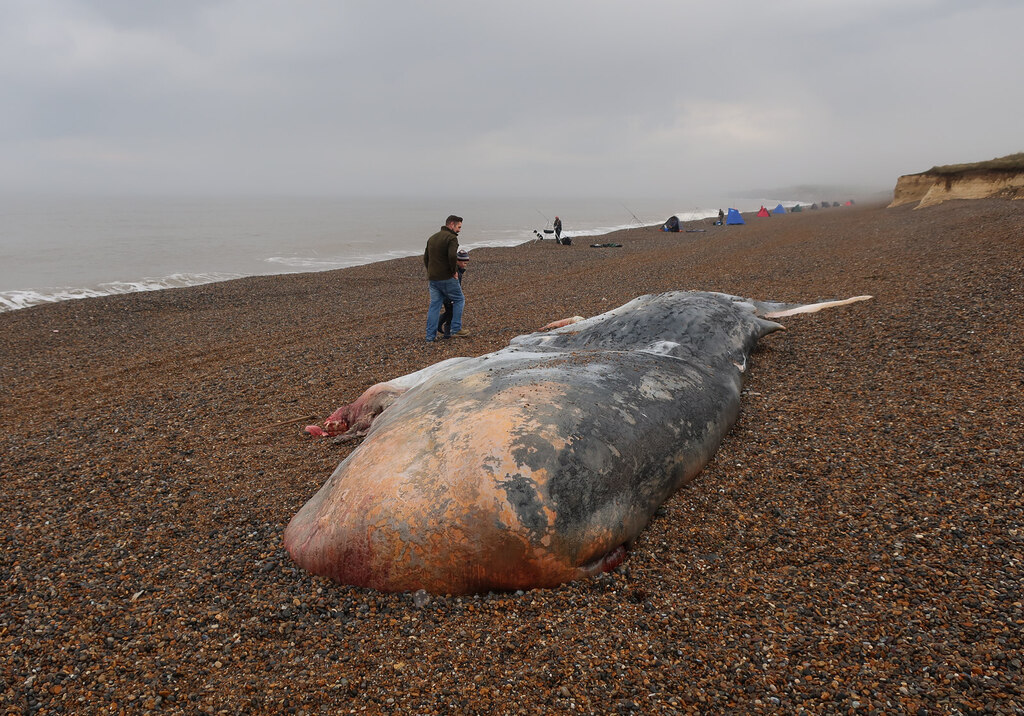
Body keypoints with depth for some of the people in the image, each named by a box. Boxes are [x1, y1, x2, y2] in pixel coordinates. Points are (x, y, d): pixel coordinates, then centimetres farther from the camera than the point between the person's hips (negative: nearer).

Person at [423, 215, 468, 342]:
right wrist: (455, 271, -12)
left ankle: (430, 337, 10)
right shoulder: (451, 238, -10)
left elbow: (425, 258, 19)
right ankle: (456, 329, 8)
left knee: (434, 305, 10)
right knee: (459, 300, 11)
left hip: (432, 278, 7)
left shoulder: (432, 238, 17)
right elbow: (452, 256, -26)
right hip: (447, 278, -7)